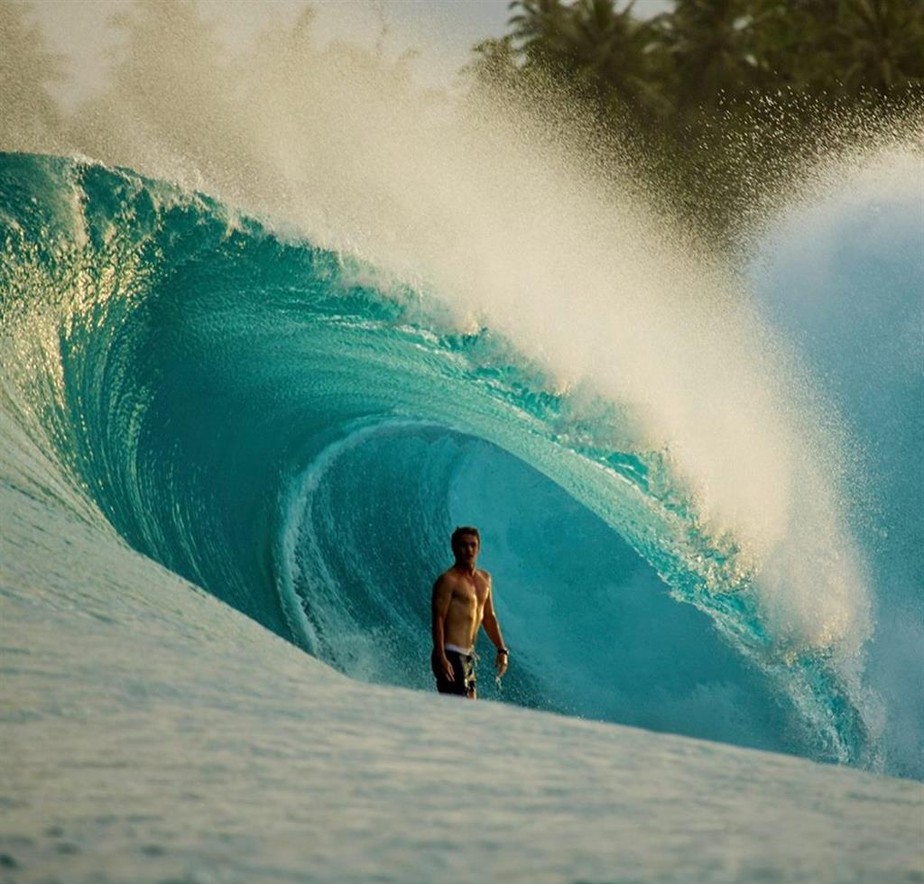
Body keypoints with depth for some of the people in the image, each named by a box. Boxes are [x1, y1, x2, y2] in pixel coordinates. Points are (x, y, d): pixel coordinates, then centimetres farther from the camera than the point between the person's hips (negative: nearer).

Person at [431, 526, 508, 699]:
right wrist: (441, 657, -23)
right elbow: (438, 619, -15)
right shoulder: (449, 580, -9)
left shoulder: (484, 579, 15)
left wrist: (501, 649, 17)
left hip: (469, 656, 9)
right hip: (451, 656, -9)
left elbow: (489, 617, 23)